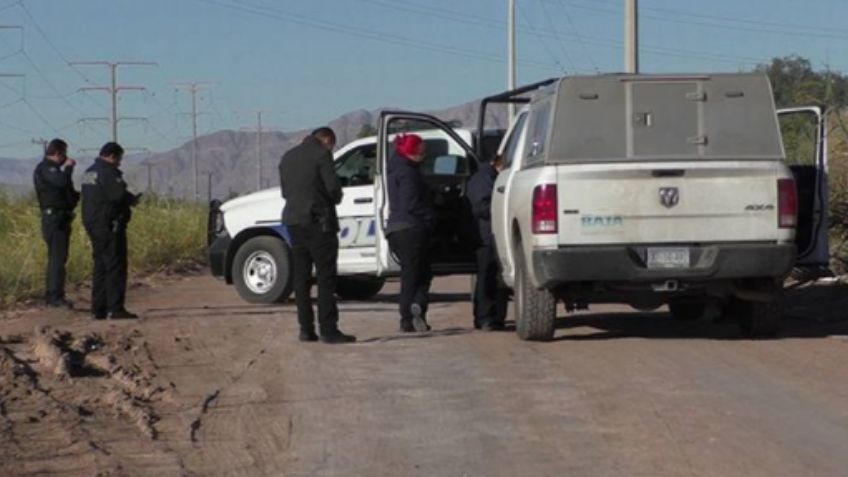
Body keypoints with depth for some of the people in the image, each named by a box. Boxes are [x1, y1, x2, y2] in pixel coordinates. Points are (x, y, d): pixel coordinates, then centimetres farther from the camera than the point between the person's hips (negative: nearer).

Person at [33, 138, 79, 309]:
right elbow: (62, 182, -27)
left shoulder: (54, 168, 21)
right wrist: (68, 167, -11)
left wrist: (79, 194, 11)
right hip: (54, 217, -11)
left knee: (56, 258, 13)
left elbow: (65, 191, 26)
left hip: (62, 218, 11)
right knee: (58, 258, -13)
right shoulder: (44, 168, -11)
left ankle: (50, 295, 19)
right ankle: (56, 297, -15)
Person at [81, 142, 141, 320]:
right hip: (109, 225, -10)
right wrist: (132, 200, -2)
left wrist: (128, 199, 13)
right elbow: (119, 195, -23)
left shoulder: (89, 172, 17)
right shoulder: (108, 172, -14)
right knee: (115, 266, -7)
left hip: (93, 224, 10)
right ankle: (115, 309, -10)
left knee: (100, 266, 13)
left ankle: (98, 309, 13)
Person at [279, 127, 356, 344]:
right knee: (326, 277, -6)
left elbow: (285, 190, 17)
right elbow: (333, 186, -13)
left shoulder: (288, 157, 15)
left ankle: (306, 329, 9)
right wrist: (335, 199, 6)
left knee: (301, 277, 10)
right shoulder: (321, 154, -7)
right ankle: (328, 330, -10)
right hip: (318, 222, -7)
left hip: (294, 221, 7)